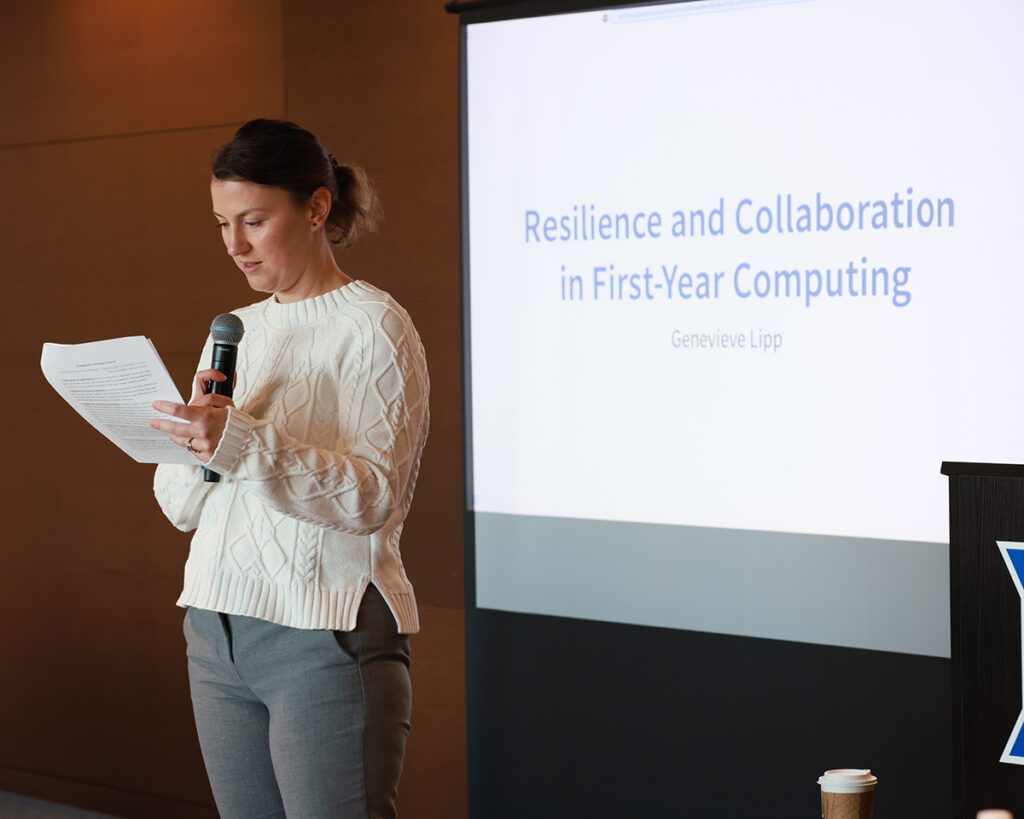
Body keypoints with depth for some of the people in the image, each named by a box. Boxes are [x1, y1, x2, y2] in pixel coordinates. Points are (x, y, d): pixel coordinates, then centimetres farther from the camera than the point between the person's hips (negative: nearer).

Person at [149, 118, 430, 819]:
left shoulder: (373, 327, -5)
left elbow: (375, 497, -17)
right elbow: (180, 506, 14)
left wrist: (245, 444, -28)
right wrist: (192, 437, -8)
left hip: (328, 632, -6)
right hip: (218, 629, 7)